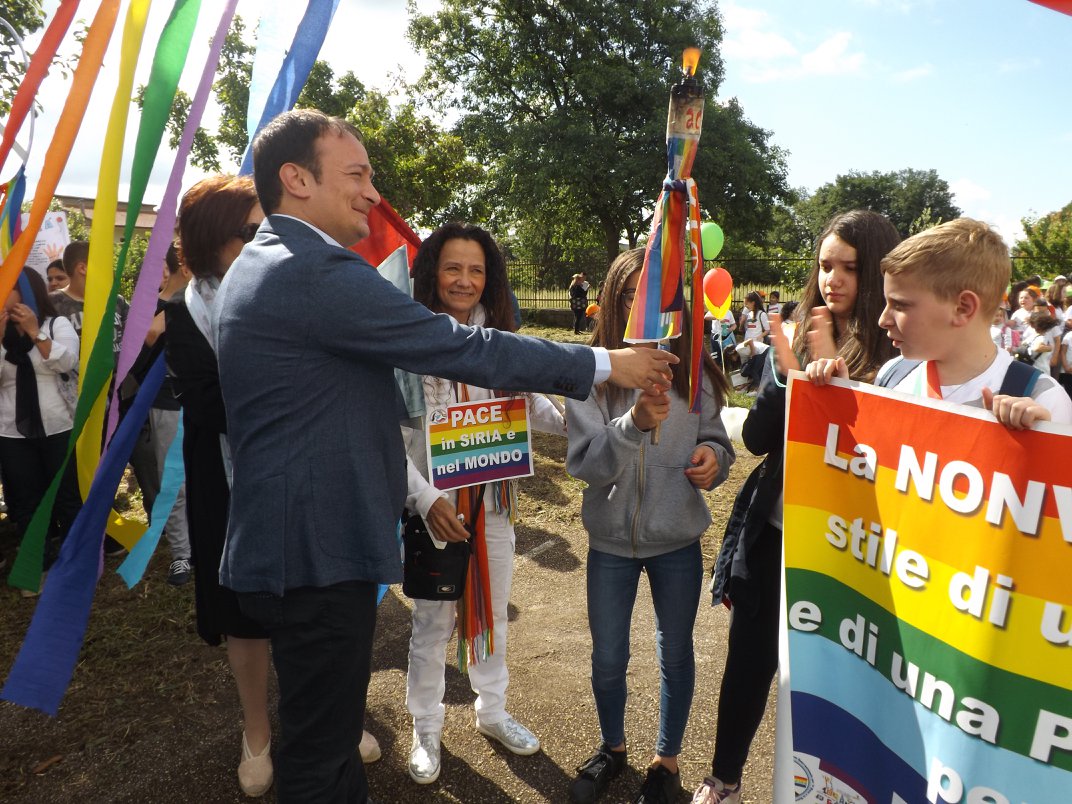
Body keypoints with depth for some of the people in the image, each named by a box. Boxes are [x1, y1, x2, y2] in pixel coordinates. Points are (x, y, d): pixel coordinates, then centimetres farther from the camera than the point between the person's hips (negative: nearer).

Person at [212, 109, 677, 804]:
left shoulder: (260, 265, 14)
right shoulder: (316, 270, -21)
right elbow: (462, 349, -22)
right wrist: (604, 364, -13)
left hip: (283, 539, 11)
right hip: (319, 550, -11)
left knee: (326, 728, 25)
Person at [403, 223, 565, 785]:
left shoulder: (498, 339, 2)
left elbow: (530, 404, 8)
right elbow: (389, 436, -14)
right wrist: (425, 499, -23)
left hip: (494, 503, 5)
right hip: (436, 508, -4)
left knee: (492, 615, 20)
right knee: (433, 624, 10)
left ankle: (491, 711, 43)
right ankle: (426, 729, 35)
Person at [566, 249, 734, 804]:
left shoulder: (694, 370, -8)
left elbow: (716, 442, 3)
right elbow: (584, 463, -17)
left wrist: (714, 457, -20)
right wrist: (634, 424, -33)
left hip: (678, 539, 1)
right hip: (612, 539, 0)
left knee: (675, 655, 18)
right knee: (608, 658, 17)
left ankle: (667, 759, 44)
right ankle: (612, 747, 46)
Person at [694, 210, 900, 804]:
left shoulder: (897, 359, -11)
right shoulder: (794, 342, 0)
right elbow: (756, 439, -3)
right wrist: (786, 374, -18)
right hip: (773, 530, 3)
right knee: (749, 660, 13)